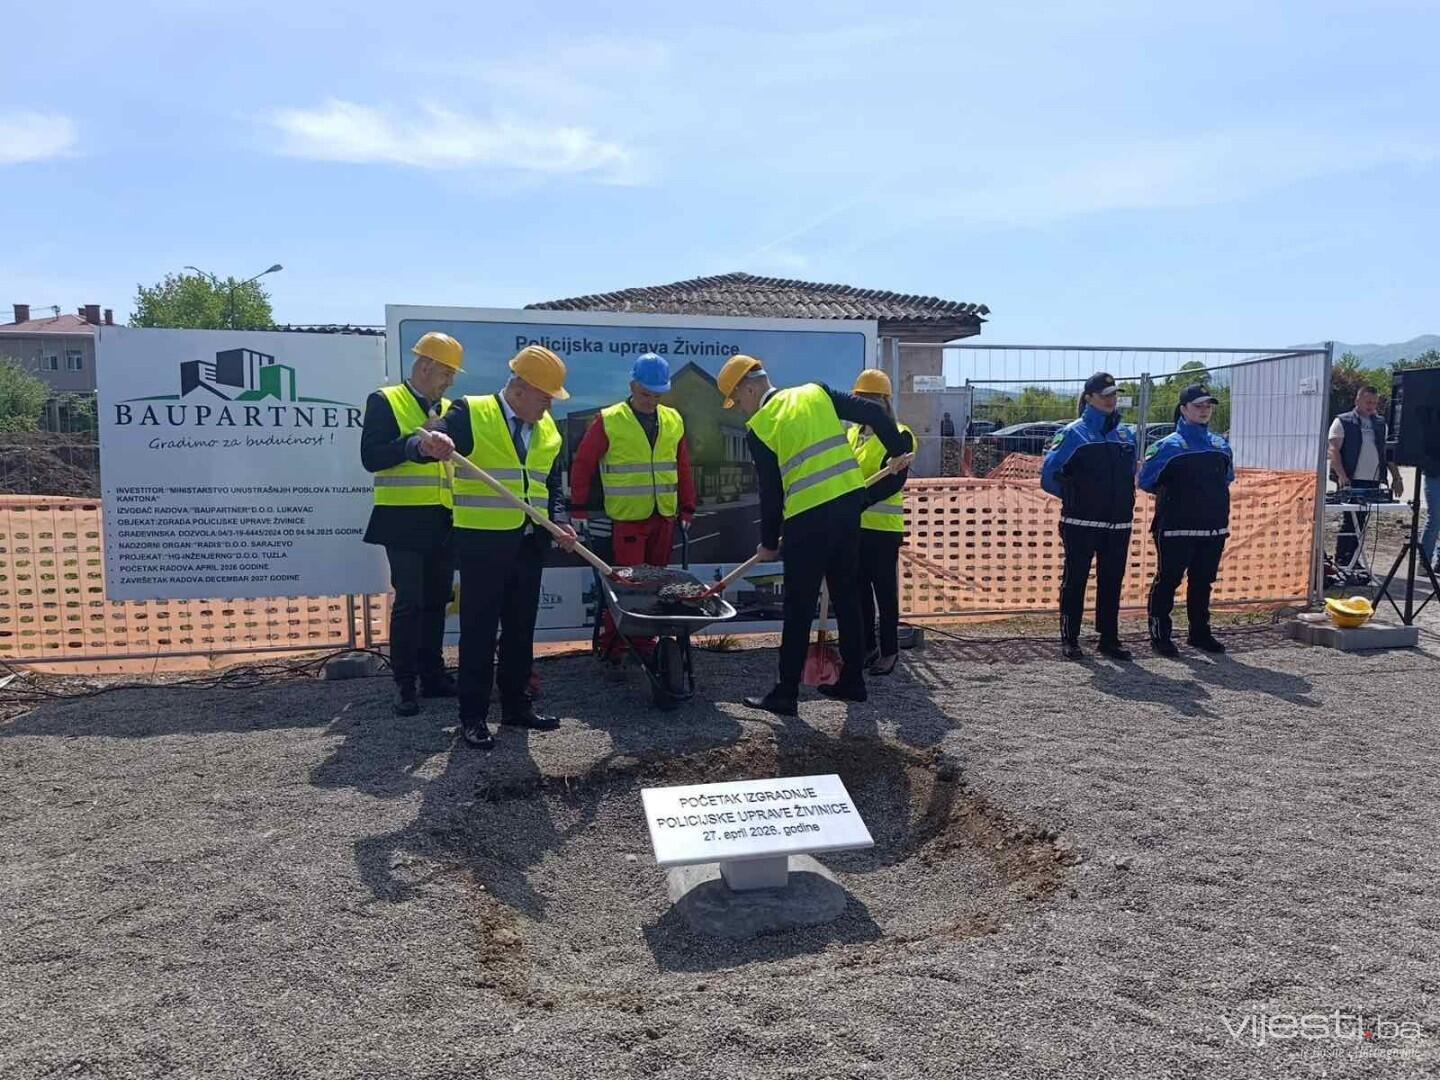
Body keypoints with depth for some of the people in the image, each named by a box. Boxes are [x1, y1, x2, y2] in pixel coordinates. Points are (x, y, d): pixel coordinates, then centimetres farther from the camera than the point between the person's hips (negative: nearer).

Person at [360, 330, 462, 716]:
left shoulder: (449, 409, 17)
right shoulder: (385, 402, -2)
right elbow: (372, 458, -13)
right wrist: (418, 438, -19)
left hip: (443, 522, 6)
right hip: (404, 521, -6)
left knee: (436, 601, 11)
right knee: (409, 603, -6)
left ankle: (432, 675, 21)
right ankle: (404, 684, 4)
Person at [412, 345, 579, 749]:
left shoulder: (547, 429, 11)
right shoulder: (470, 414, -8)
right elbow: (420, 444, -18)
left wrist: (560, 521, -2)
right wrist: (428, 446, -42)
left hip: (529, 545, 6)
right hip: (482, 543, -6)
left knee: (521, 628, 13)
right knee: (479, 631, 0)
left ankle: (516, 704, 26)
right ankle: (473, 715, 10)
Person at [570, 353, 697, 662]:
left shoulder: (673, 420, 10)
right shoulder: (609, 421, -4)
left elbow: (683, 468, 15)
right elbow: (583, 464, -1)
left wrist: (687, 508, 14)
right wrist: (579, 508, -2)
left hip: (664, 517, 5)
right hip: (627, 518, -5)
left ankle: (644, 637, 23)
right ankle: (609, 640, 7)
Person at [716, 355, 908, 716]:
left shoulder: (759, 428, -4)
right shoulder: (816, 393, 9)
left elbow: (770, 492, -2)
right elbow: (873, 413, 6)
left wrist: (769, 543, 10)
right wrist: (898, 451, 18)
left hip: (808, 518, -6)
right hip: (850, 502, 6)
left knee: (799, 608, 2)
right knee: (847, 597, 17)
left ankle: (786, 695, 8)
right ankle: (852, 681, 26)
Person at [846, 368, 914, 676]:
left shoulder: (899, 436, -8)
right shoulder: (852, 435, 13)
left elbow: (893, 482, -20)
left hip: (883, 527, -6)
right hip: (853, 526, 6)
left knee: (885, 591, 2)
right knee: (859, 590, 12)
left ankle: (889, 651, 13)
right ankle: (868, 647, 24)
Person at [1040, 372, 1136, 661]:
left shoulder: (1126, 435, 12)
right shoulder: (1073, 433, -6)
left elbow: (1130, 475, 22)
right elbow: (1049, 474, -9)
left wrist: (1123, 501, 10)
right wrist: (1073, 496, -1)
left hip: (1119, 524, 5)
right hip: (1081, 523, -5)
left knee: (1112, 581, 9)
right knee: (1075, 579, 1)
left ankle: (1109, 637, 19)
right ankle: (1069, 639, 9)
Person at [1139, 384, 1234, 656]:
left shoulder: (1221, 445, 11)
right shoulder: (1169, 445, -8)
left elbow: (1227, 479, 25)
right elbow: (1146, 481, -8)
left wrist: (1208, 498, 15)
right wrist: (1170, 495, 3)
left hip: (1214, 527, 6)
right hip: (1177, 528, -6)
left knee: (1203, 581, 14)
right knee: (1168, 580, -1)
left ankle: (1199, 632, 25)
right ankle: (1160, 634, 6)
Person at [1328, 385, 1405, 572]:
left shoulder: (1381, 424, 17)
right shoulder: (1342, 422, 1)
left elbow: (1388, 452, 20)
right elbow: (1334, 450, -8)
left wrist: (1396, 477, 12)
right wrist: (1341, 475, -20)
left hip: (1372, 481, 5)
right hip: (1350, 481, -5)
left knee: (1360, 522, 6)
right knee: (1352, 522, -8)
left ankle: (1350, 561, 12)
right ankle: (1342, 562, -2)